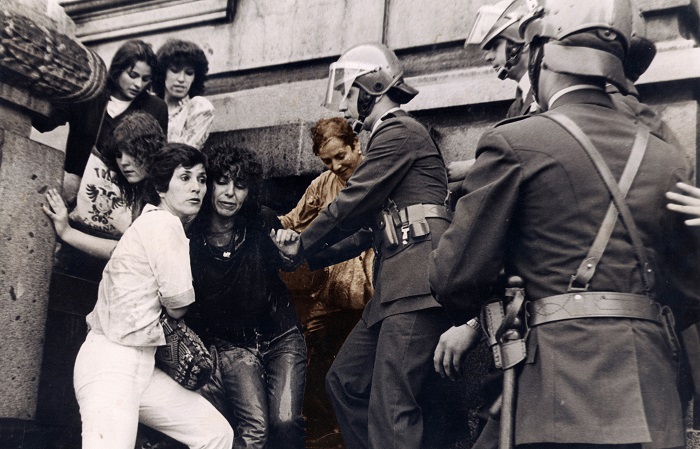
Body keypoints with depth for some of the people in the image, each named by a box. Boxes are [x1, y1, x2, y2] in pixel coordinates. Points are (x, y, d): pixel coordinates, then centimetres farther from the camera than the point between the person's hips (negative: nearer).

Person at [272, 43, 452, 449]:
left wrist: (304, 245, 5)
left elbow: (354, 201, -9)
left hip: (417, 282, -11)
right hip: (395, 284, 11)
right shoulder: (391, 135, 24)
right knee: (345, 381, 14)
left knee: (391, 407, -12)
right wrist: (309, 249, 14)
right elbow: (369, 220, 22)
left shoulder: (399, 132, -7)